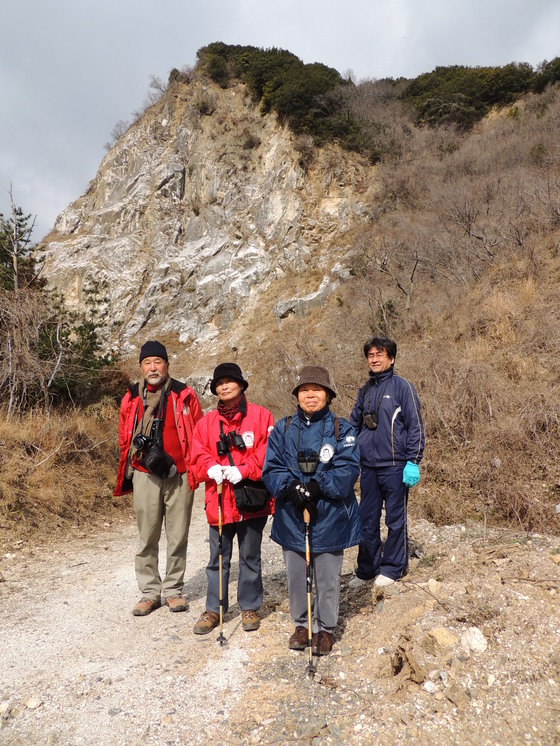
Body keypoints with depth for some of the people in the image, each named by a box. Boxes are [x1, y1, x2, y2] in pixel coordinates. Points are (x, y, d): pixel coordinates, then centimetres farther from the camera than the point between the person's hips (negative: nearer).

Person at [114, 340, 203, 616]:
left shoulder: (185, 395, 0)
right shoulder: (131, 398, 5)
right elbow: (124, 438, 13)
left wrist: (195, 468, 0)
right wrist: (127, 474, 9)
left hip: (179, 476, -1)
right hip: (145, 476, 1)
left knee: (178, 537, 8)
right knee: (147, 537, 8)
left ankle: (173, 589, 23)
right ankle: (149, 592, 23)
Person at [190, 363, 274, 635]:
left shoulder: (261, 416, -3)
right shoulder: (207, 421, 7)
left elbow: (267, 453, -10)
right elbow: (198, 455, 4)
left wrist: (242, 470, -19)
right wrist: (211, 468, -16)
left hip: (252, 500, -2)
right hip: (219, 500, 2)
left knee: (250, 558, 13)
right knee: (218, 558, 13)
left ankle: (249, 607, 31)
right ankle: (213, 609, 29)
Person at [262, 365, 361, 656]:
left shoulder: (342, 429, -4)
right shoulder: (283, 429, 3)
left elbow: (347, 470, -13)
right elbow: (271, 468, -3)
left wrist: (317, 487, -26)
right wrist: (291, 487, -21)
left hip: (329, 518, -2)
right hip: (291, 518, 2)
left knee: (327, 579, 11)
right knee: (295, 576, 15)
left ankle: (325, 629, 32)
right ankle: (302, 623, 38)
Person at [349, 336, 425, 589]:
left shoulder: (402, 387, -5)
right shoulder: (365, 391, 12)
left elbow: (415, 426, -8)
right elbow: (354, 424, 18)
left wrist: (413, 462, -13)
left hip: (394, 466, -5)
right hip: (368, 466, 5)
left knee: (395, 519, 7)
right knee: (368, 520, 12)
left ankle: (393, 568, 22)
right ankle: (367, 569, 26)